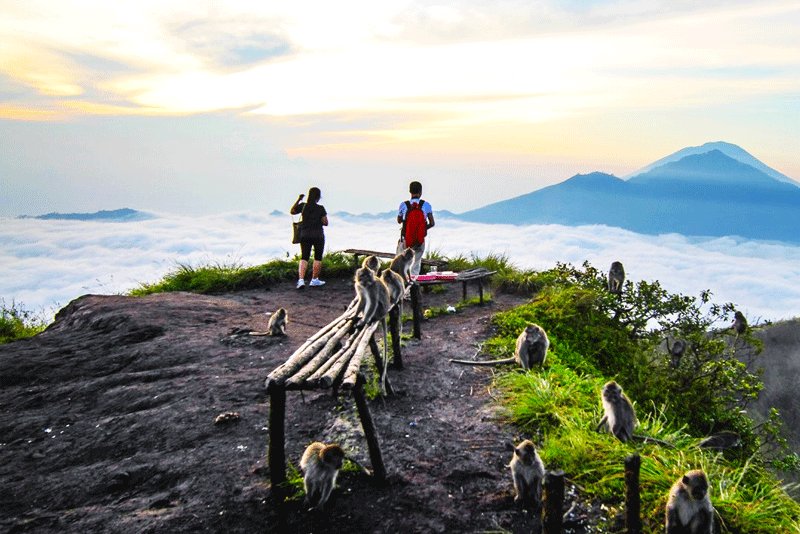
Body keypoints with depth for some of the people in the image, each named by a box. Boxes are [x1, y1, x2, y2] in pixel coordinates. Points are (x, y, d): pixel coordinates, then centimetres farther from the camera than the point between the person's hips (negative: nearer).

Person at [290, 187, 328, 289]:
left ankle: (301, 280, -7)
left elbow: (292, 211, 14)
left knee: (304, 258, 8)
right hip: (318, 235, -3)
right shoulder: (320, 208, -11)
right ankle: (314, 280, 17)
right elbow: (325, 223, -10)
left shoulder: (303, 206, -3)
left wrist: (298, 200, 15)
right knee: (318, 258, 11)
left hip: (305, 235, 3)